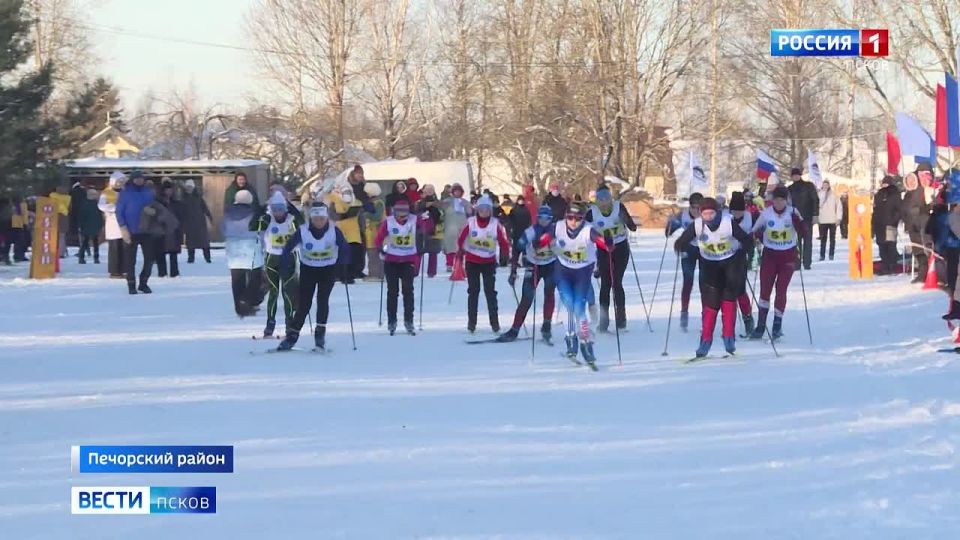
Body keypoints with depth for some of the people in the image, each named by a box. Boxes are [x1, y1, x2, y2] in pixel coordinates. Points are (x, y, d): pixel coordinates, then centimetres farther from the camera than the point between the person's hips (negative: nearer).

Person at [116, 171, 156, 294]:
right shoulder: (125, 193, -4)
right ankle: (131, 285, 11)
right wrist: (123, 227, -14)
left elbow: (155, 206, 19)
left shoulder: (149, 192, 7)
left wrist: (153, 210, -3)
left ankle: (143, 283, 18)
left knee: (150, 258, 2)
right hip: (131, 232, -4)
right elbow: (119, 211, -6)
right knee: (130, 259, 1)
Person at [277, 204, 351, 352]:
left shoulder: (334, 231, -17)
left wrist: (343, 269, -21)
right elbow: (288, 249, -10)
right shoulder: (303, 231, -17)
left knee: (322, 299, -16)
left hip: (328, 269, 0)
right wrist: (287, 268, -18)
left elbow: (345, 249, -10)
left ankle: (320, 333, -6)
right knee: (304, 304, -3)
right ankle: (292, 335, 6)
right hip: (308, 269, 0)